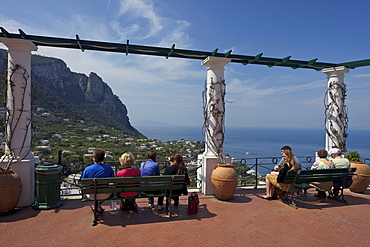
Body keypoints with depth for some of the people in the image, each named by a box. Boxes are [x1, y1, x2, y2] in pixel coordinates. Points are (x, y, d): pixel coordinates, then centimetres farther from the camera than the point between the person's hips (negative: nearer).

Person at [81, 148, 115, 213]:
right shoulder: (109, 168, -15)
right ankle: (98, 204, 37)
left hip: (92, 196, 1)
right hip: (105, 195, 0)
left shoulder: (87, 169, -16)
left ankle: (97, 206, 37)